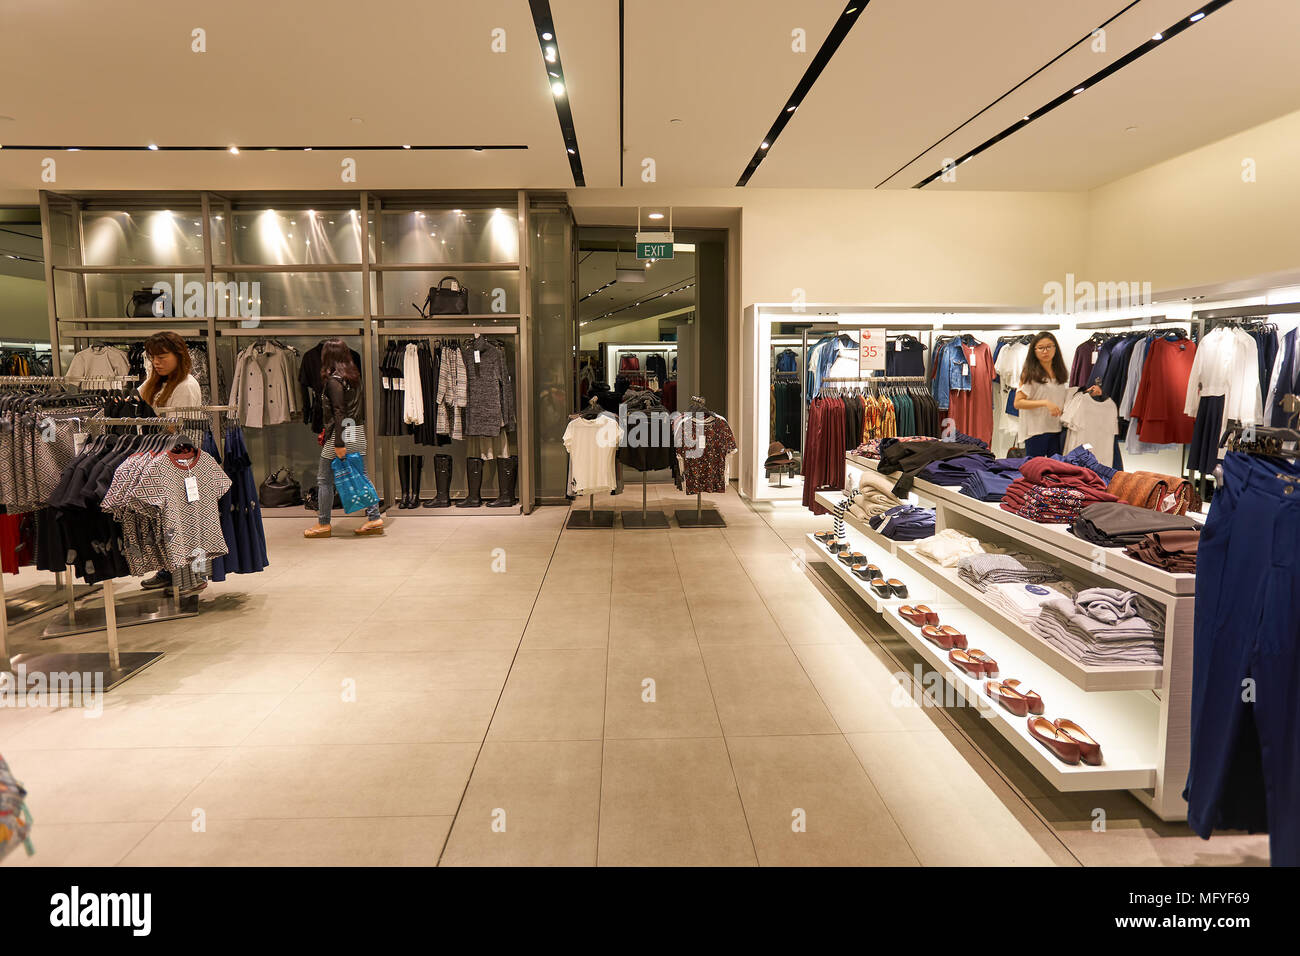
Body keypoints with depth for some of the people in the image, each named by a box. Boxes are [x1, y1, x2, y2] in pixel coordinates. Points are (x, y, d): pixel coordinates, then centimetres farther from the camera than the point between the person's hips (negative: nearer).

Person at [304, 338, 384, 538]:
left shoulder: (333, 380, -13)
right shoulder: (354, 375, 9)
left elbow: (339, 413, -18)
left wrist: (339, 443, -18)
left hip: (341, 433, -8)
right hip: (358, 432, 8)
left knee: (324, 479, 4)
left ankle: (323, 524, 11)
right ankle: (374, 518, 8)